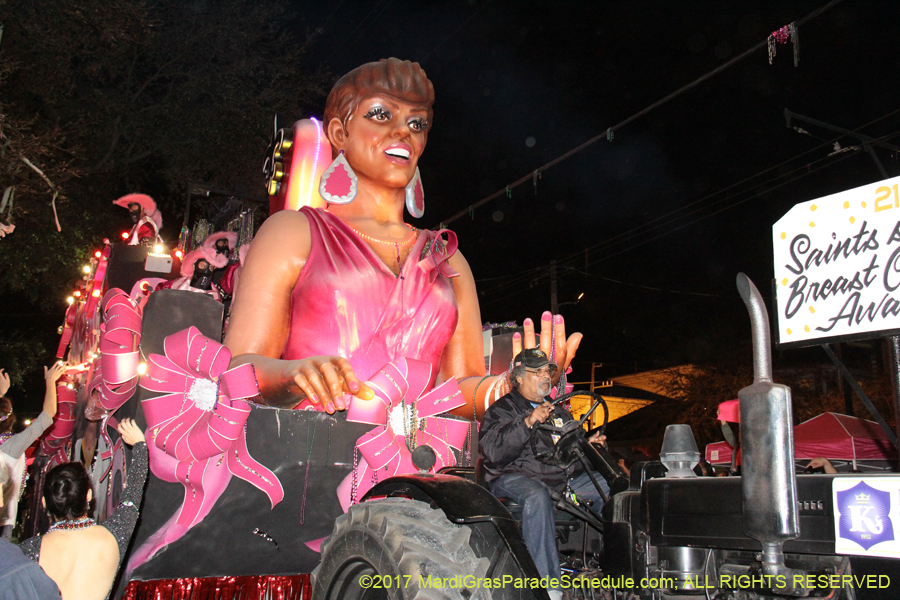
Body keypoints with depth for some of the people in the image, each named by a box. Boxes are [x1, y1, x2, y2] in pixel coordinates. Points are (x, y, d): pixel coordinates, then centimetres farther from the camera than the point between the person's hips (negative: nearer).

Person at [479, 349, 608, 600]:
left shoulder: (559, 412, 26)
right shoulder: (501, 410, 5)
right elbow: (493, 452, -13)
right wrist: (527, 422, -22)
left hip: (562, 479, 6)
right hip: (515, 478, -6)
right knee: (537, 497, -38)